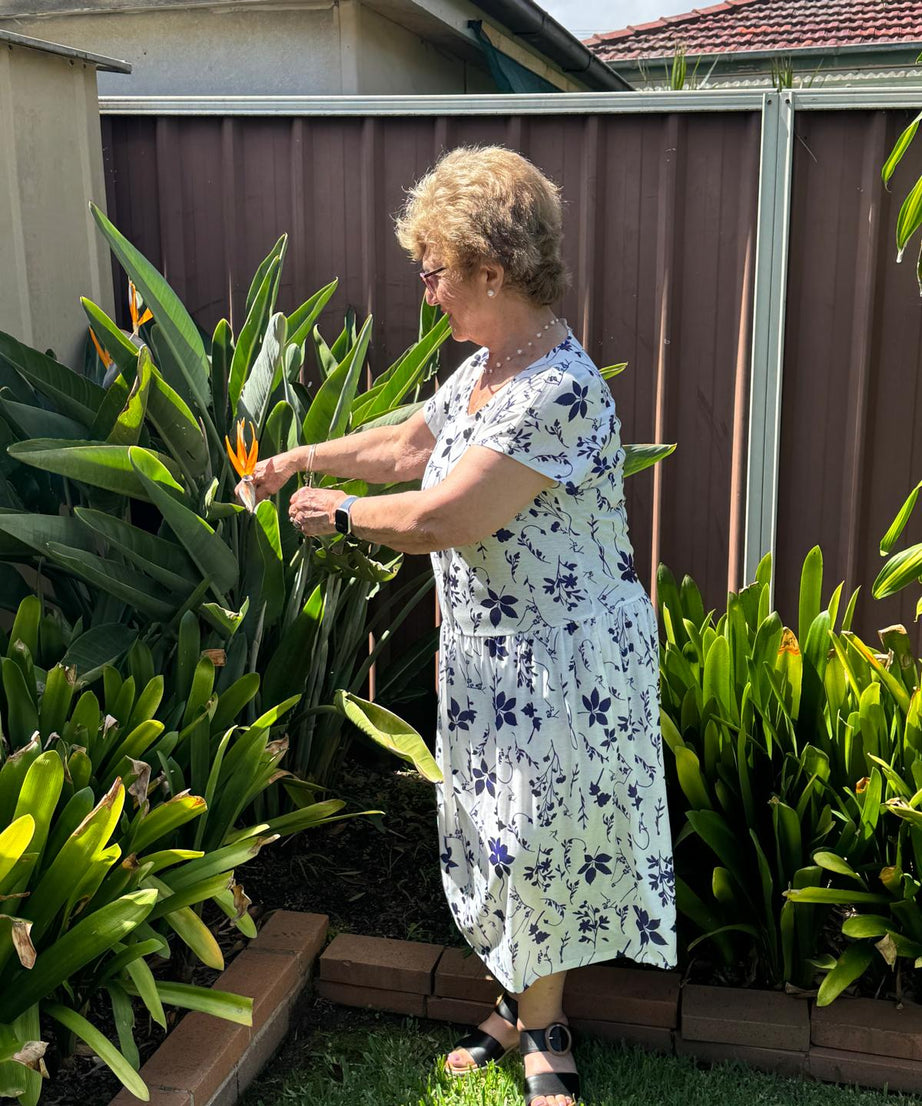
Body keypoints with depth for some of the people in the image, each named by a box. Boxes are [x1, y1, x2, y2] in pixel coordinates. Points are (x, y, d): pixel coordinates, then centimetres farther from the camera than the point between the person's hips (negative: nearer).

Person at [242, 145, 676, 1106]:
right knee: (502, 837, 19)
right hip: (491, 656, 9)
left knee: (543, 841, 7)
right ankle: (524, 1004, 39)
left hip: (563, 661, -9)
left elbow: (438, 520, -25)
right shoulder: (486, 367, 5)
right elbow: (407, 447, 20)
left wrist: (338, 513, -9)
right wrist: (301, 458, 21)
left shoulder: (558, 391, -26)